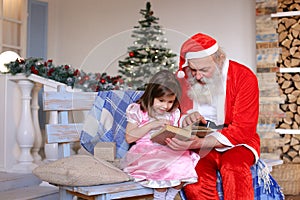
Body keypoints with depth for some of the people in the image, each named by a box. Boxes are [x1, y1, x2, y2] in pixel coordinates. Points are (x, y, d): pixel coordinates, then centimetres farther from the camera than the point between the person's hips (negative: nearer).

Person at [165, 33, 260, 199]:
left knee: (234, 168, -35)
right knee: (196, 174, -29)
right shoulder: (182, 78, -1)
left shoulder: (244, 77, -10)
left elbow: (243, 130, -15)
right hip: (198, 144, 2)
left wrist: (199, 143, -28)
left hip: (236, 143, -2)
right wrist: (185, 119, -18)